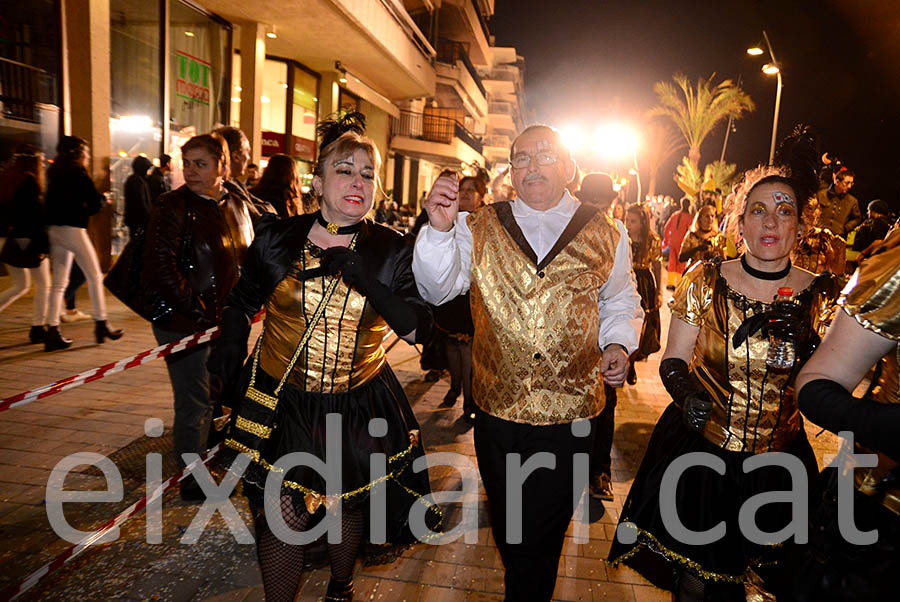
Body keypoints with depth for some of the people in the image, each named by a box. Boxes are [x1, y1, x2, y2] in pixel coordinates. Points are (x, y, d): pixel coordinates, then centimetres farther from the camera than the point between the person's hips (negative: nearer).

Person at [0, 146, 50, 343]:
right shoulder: (29, 181, -12)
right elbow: (35, 214, -17)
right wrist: (42, 243, -17)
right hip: (27, 239, -8)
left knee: (20, 286, 19)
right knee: (43, 285, 4)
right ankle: (38, 328, 5)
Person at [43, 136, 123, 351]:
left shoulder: (54, 172, 14)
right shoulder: (78, 172, -8)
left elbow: (51, 202, 18)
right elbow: (95, 202, -12)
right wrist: (103, 199, 10)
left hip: (54, 230, 7)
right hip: (72, 230, -7)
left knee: (58, 282, 8)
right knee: (94, 277, 4)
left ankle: (52, 330, 5)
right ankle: (101, 324, 8)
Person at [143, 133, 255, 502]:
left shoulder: (236, 205, 9)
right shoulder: (173, 206, -11)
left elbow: (248, 257, 18)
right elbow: (159, 265, -19)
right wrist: (194, 308, -17)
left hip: (225, 320, 7)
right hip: (184, 324, -7)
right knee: (194, 403, 2)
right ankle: (193, 482, 19)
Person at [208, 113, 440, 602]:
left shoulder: (390, 250, -5)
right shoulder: (276, 238, -4)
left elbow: (418, 330, -13)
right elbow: (243, 301, 13)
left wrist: (367, 280, -23)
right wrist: (229, 345, -5)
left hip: (358, 407, 1)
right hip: (281, 402, 0)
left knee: (348, 505, 19)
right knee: (280, 517, -2)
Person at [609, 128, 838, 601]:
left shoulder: (820, 295, -6)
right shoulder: (706, 280, -8)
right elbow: (673, 359, -2)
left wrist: (804, 340, -19)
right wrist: (685, 393, -23)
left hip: (777, 463, 2)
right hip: (699, 453, -1)